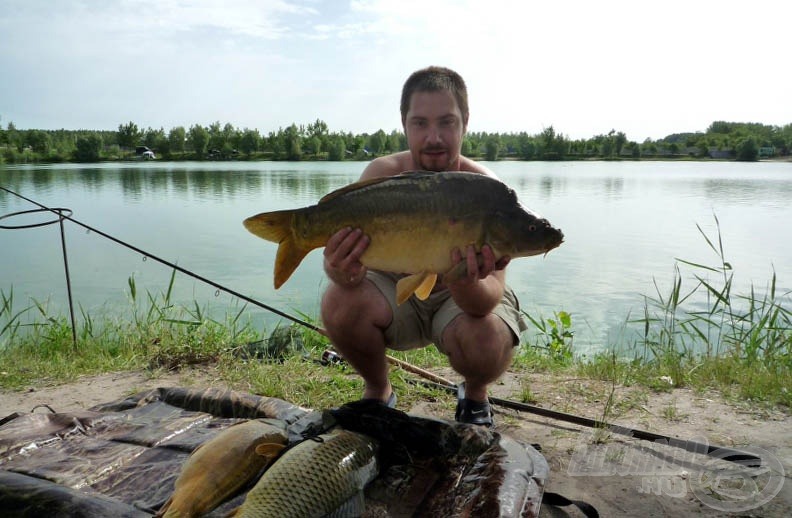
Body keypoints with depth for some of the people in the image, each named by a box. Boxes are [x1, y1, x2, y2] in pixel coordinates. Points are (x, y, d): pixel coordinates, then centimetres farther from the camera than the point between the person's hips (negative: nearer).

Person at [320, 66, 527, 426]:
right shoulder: (382, 174, -17)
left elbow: (491, 297, -31)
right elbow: (345, 253, -25)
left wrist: (468, 285, -55)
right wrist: (342, 271, -50)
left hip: (463, 299, -1)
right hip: (397, 291, 2)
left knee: (487, 344, -32)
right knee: (339, 303, -26)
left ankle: (475, 395, 9)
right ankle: (378, 392, 6)